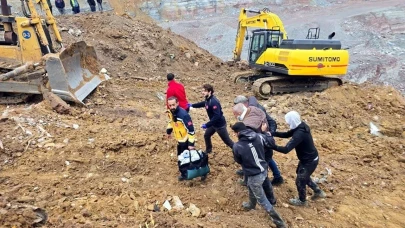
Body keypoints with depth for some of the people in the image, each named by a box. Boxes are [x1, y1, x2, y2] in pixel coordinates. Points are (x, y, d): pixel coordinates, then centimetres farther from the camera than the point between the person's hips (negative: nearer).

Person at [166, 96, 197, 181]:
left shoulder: (183, 115, -33)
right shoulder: (170, 112, -7)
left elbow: (191, 130, -29)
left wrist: (191, 143, -27)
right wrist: (168, 131, 25)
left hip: (186, 140, -8)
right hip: (179, 139, 8)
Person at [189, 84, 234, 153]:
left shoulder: (214, 102, -31)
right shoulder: (208, 99, -2)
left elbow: (217, 116, -36)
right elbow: (203, 103, 25)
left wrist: (207, 125, -33)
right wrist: (192, 105, 26)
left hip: (220, 124, -10)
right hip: (214, 124, 10)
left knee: (227, 141, 3)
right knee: (206, 135, 23)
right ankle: (208, 150, 46)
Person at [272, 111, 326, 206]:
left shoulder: (299, 134, -35)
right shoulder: (301, 126, -6)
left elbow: (286, 149, -39)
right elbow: (287, 134, 3)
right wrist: (273, 133, -10)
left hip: (309, 161, -9)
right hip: (310, 158, 9)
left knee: (300, 181, 12)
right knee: (303, 176, 30)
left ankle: (302, 201, 36)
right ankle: (318, 192, 45)